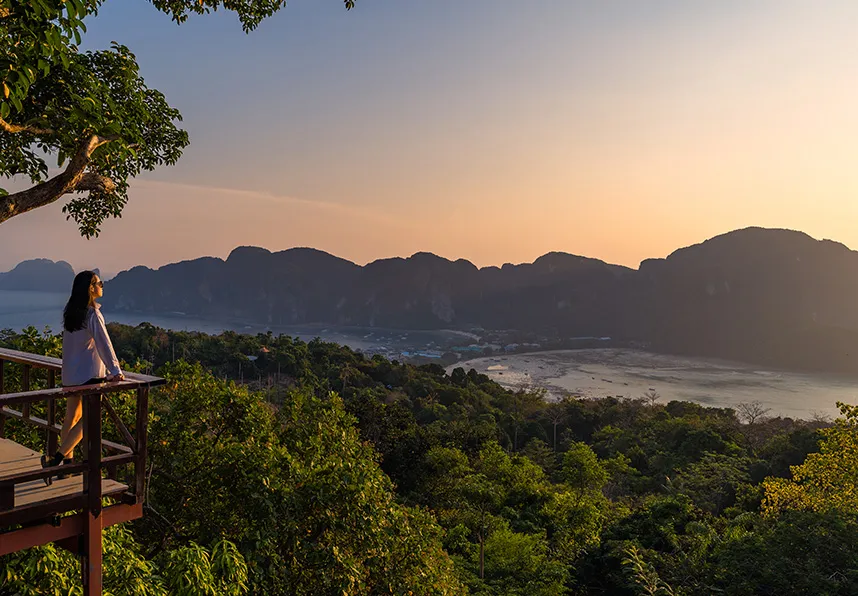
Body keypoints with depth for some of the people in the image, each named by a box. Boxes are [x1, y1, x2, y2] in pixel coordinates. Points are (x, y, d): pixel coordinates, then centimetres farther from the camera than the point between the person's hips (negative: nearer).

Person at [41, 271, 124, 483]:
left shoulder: (70, 312, 7)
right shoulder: (92, 314, -17)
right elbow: (103, 344, -20)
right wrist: (115, 371, -20)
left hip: (70, 373, 8)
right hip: (89, 374, -8)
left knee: (72, 417, 14)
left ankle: (66, 462, 21)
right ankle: (56, 458, -7)